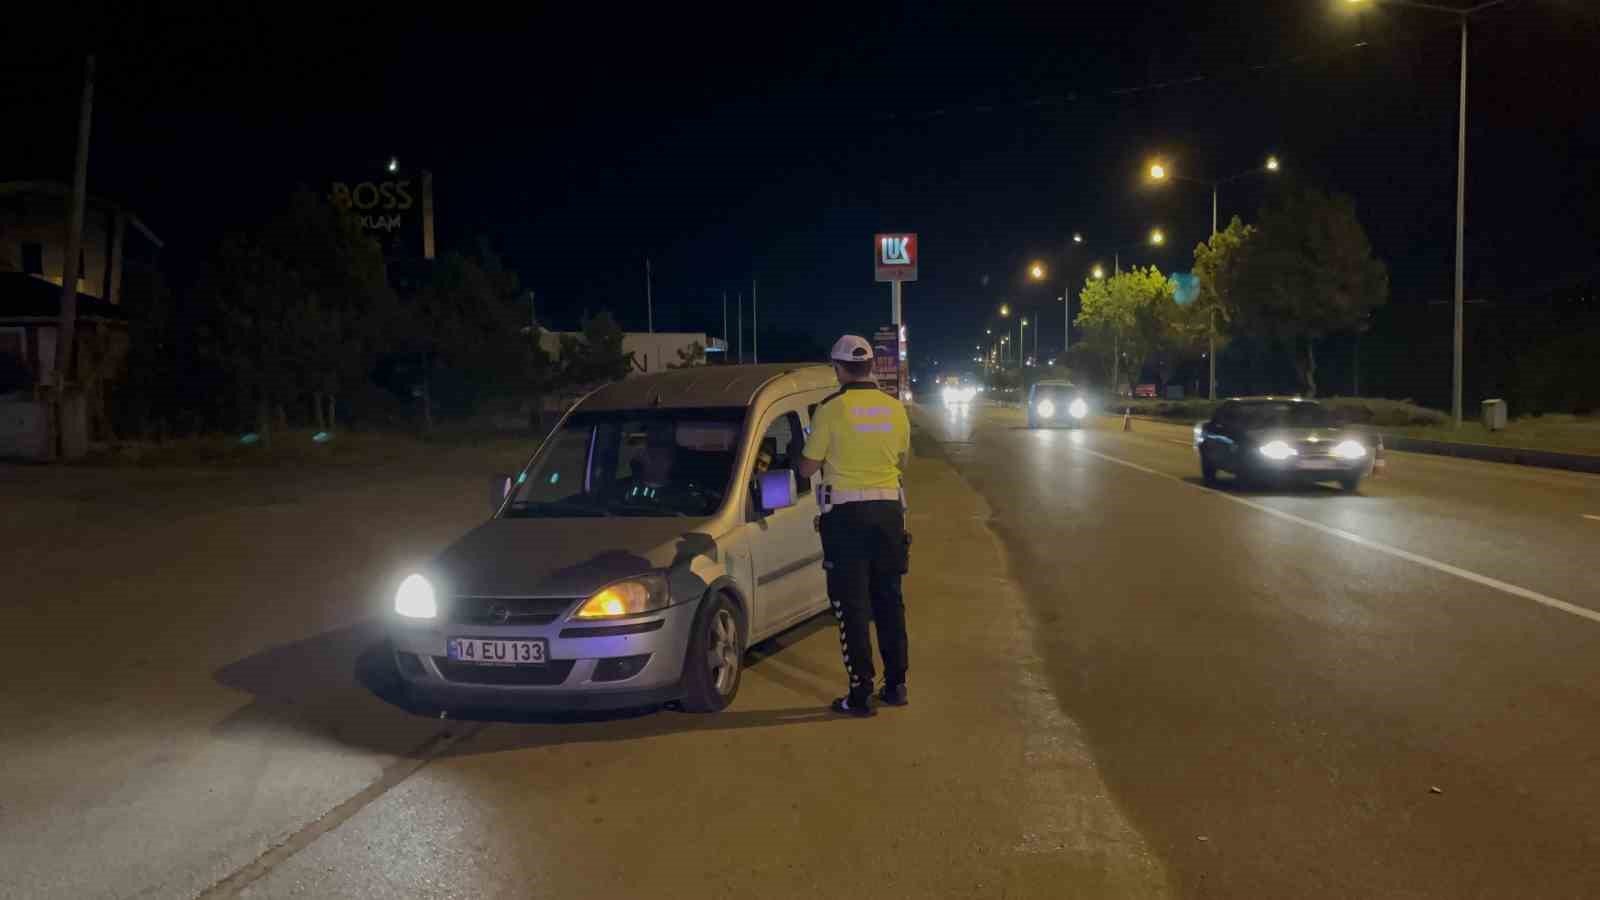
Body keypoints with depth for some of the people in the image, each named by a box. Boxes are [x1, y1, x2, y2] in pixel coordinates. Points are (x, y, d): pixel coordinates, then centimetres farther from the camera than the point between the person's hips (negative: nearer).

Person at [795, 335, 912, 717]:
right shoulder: (895, 408, 3)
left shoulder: (831, 408, -10)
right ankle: (896, 685, 21)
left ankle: (861, 694, 3)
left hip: (847, 513, -4)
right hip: (888, 509, 4)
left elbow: (807, 469, -5)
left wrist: (801, 458, 17)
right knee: (889, 599, 15)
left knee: (852, 604, 2)